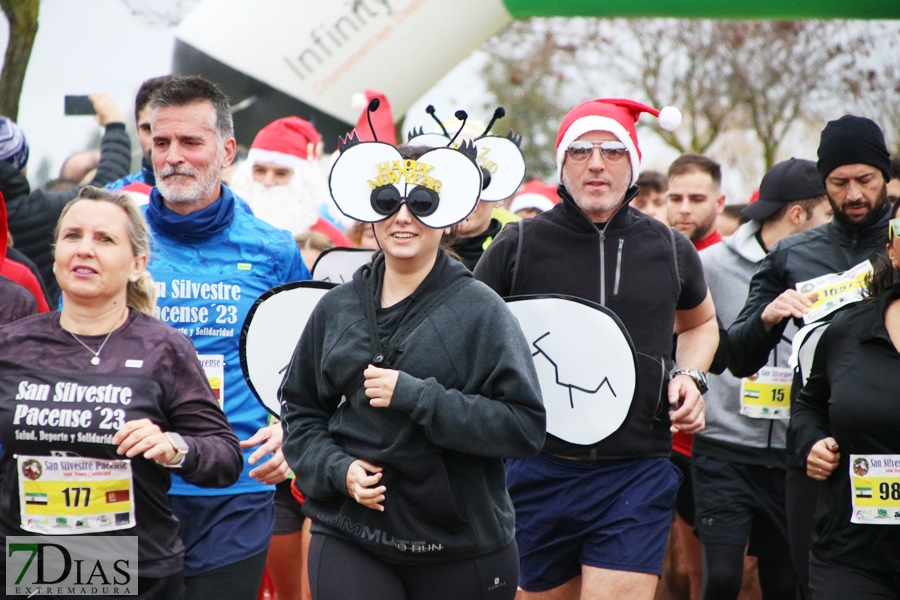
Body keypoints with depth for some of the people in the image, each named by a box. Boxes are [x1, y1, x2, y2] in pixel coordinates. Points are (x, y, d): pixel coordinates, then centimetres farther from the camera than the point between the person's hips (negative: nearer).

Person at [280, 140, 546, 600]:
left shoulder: (480, 310, -5)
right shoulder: (336, 308, 7)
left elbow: (525, 425, -12)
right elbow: (300, 410, 15)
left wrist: (418, 396, -19)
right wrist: (337, 468, -4)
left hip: (462, 546, -2)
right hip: (348, 539, 2)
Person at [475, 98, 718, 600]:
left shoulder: (670, 250, 7)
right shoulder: (519, 246, 1)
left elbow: (701, 322, 27)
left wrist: (691, 377, 8)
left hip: (637, 477, 0)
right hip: (538, 474, 1)